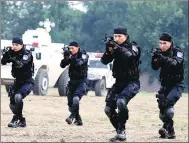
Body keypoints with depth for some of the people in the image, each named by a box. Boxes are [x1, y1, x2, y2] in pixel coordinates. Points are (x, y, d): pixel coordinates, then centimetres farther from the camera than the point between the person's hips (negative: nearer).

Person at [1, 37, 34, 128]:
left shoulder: (27, 54, -15)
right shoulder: (13, 53, 4)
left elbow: (20, 64, -32)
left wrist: (12, 58, -51)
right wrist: (7, 53, -21)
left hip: (27, 82, -7)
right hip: (18, 81, 7)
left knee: (18, 97, -30)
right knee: (12, 102, 6)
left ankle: (15, 119, -21)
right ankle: (22, 121, 24)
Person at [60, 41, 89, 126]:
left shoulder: (83, 55, -8)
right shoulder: (70, 55, 7)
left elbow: (79, 62, -27)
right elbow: (62, 65, -2)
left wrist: (70, 57, -36)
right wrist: (65, 58, -20)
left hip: (82, 81, -6)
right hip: (72, 81, 6)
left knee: (76, 98, -27)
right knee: (70, 102, 4)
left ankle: (72, 116, -30)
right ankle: (78, 120, 15)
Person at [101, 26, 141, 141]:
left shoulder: (132, 46, -6)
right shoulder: (115, 48, 8)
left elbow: (130, 54, -29)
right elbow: (105, 61, -1)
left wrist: (117, 47, -39)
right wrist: (108, 50, -19)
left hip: (132, 82, -6)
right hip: (119, 83, 6)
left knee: (121, 101, -32)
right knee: (108, 109, -3)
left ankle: (121, 131, -24)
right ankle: (120, 131, 13)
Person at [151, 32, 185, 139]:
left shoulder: (178, 52, -10)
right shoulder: (160, 52, 4)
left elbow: (175, 63, -29)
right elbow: (155, 67, -3)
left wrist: (162, 57, -42)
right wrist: (155, 58, -22)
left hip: (177, 84, -6)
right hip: (165, 84, 6)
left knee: (168, 102, -26)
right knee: (162, 105, -1)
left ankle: (168, 128, -32)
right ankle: (169, 132, 10)